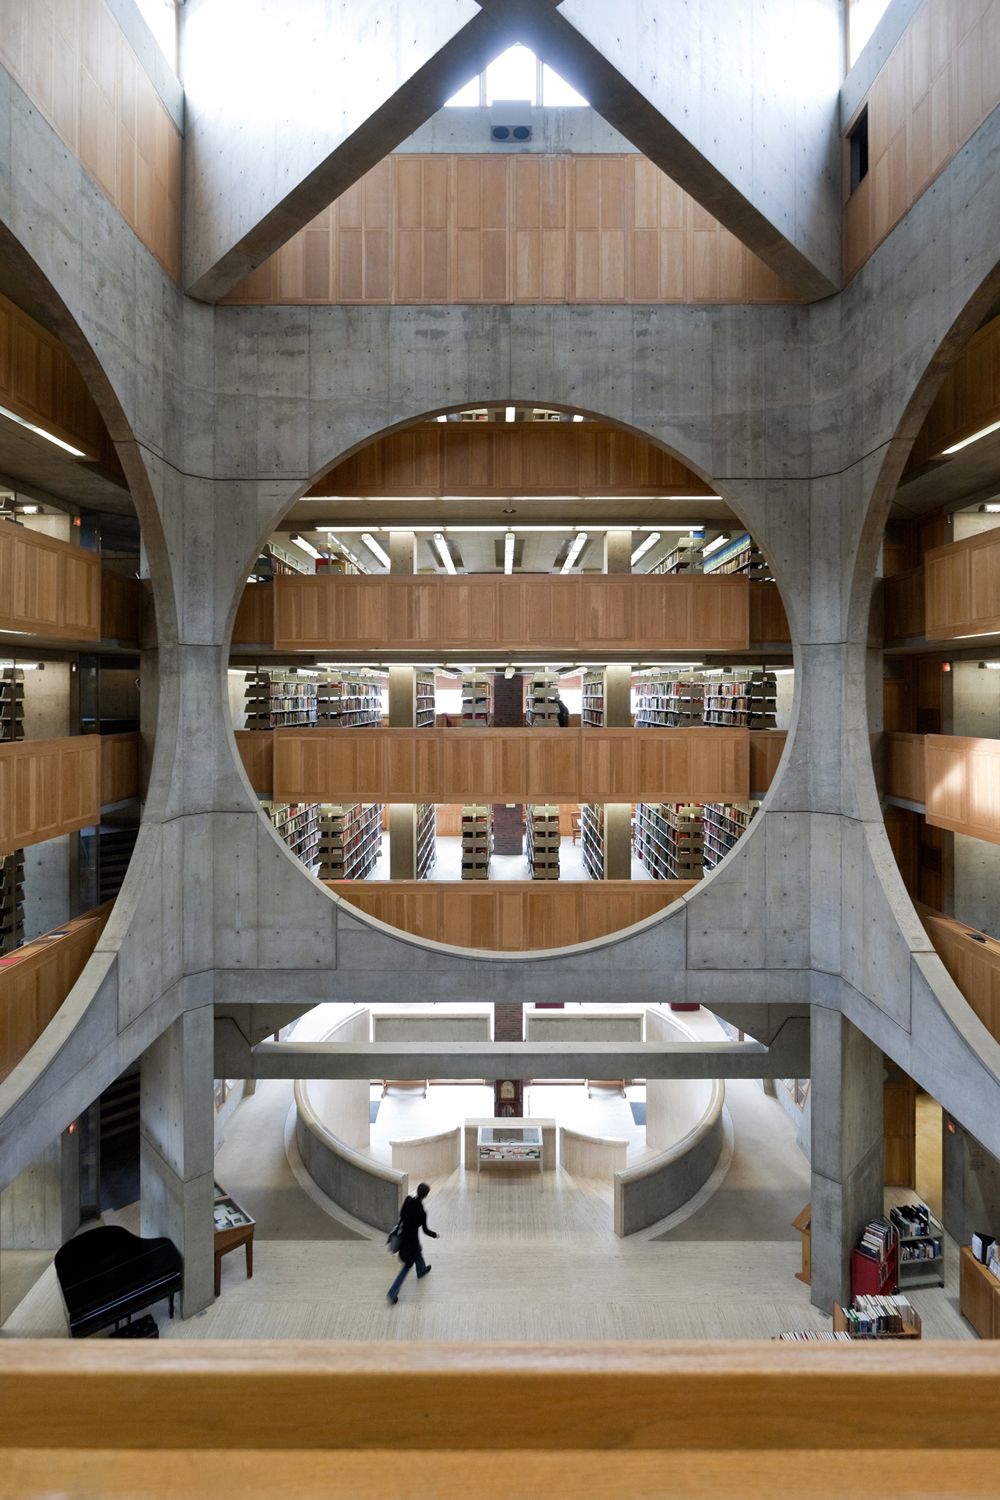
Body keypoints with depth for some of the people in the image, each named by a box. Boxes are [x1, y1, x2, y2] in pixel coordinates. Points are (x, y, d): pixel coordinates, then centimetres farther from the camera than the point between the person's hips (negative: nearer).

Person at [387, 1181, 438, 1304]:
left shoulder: (408, 1200, -17)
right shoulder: (422, 1212, -31)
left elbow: (401, 1214, 0)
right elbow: (425, 1229, -17)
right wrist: (434, 1234, 2)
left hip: (403, 1233, 7)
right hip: (412, 1238, -6)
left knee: (417, 1252, 33)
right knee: (408, 1265, 12)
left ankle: (421, 1271, 59)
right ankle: (393, 1293, 14)